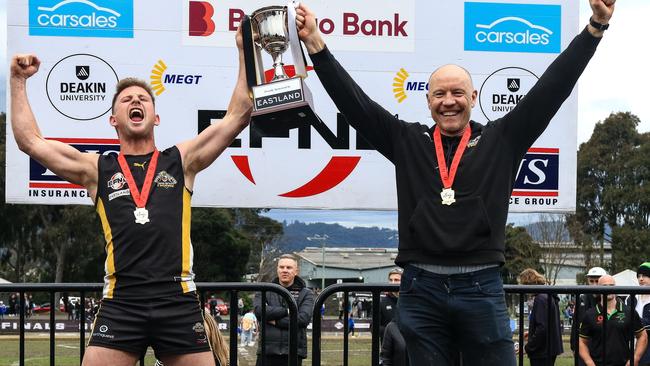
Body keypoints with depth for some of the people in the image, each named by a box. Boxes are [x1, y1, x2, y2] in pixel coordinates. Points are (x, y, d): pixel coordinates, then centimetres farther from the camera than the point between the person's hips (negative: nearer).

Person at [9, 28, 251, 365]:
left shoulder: (181, 160, 15)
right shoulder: (96, 169, 15)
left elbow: (238, 116, 11)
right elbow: (30, 141, 14)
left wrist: (244, 53, 10)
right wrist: (18, 81, 15)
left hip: (179, 301, 0)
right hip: (120, 304, 0)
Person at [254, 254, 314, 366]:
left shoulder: (306, 294, 6)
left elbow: (304, 318, -10)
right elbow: (259, 311, -10)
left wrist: (276, 322, -8)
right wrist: (287, 311, -11)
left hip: (293, 353, -1)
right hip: (267, 352, 1)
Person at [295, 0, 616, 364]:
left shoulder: (501, 140, 8)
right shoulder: (406, 141, 11)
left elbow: (550, 88, 5)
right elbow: (353, 100, 8)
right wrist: (315, 43, 2)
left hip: (482, 288, -1)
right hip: (420, 290, 1)